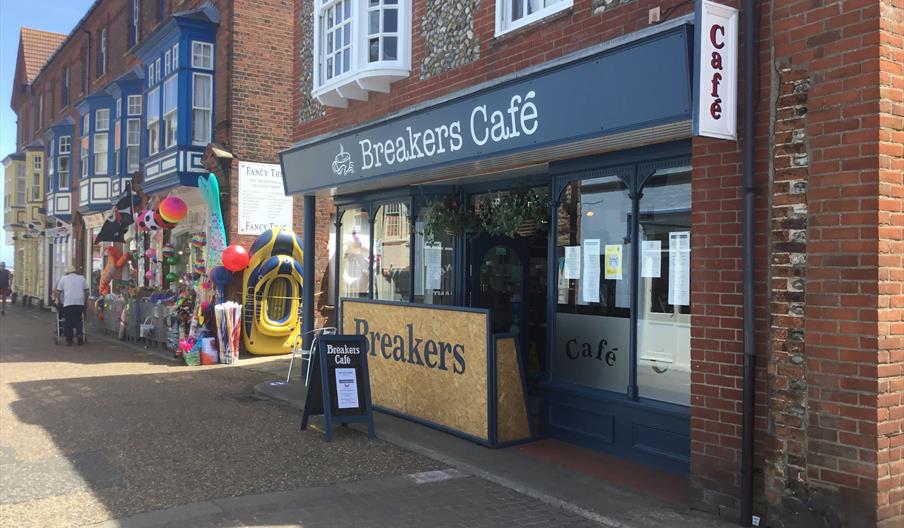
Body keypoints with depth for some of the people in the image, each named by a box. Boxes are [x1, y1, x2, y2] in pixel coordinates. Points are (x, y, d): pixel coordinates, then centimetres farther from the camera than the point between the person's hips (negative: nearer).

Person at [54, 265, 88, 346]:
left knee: (68, 322, 5)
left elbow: (58, 292, 11)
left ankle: (69, 340, 6)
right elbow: (86, 291, 15)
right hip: (80, 302, 1)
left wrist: (59, 301, 22)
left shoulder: (64, 278, 12)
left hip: (67, 303, -1)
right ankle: (80, 334, -7)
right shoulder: (82, 278, 16)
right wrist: (84, 300, 24)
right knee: (78, 320, 13)